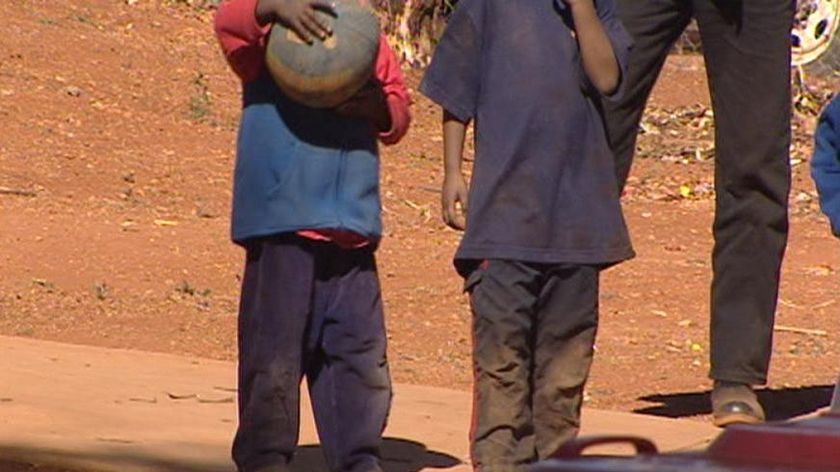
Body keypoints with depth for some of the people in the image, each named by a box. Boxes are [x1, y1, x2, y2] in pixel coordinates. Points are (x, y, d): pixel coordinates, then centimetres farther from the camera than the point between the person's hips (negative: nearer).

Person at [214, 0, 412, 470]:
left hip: (352, 229, 5)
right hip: (281, 223, -5)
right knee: (274, 348, -4)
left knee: (360, 350, 6)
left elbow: (399, 114, 14)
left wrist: (381, 107, -10)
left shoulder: (371, 41, 16)